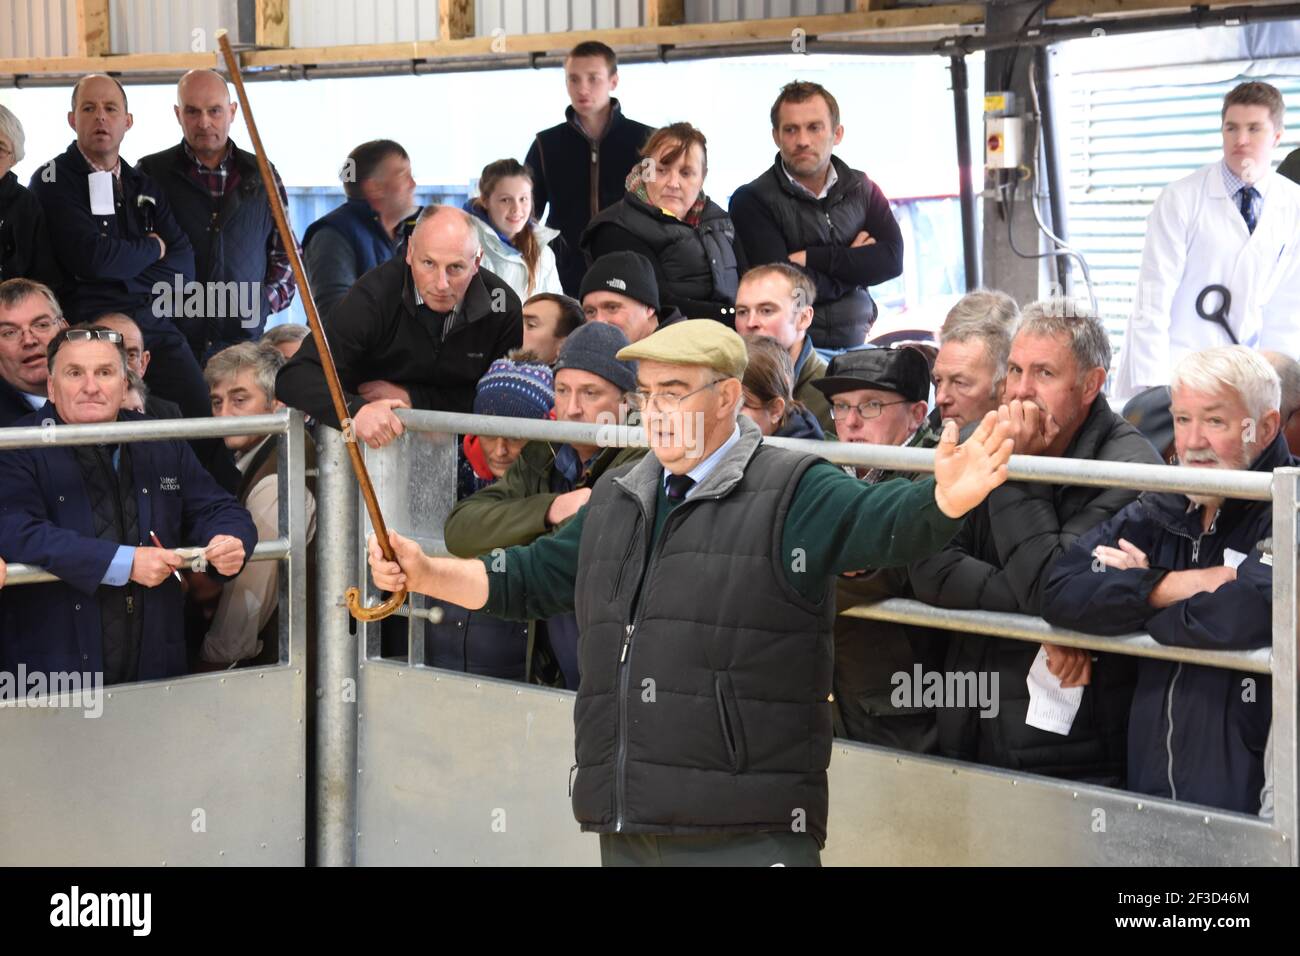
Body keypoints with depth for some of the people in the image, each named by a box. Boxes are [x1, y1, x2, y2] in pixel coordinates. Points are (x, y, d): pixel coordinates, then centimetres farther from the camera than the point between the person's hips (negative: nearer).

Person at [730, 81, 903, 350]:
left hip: (855, 345, 4)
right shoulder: (752, 200, -2)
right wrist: (855, 264, 1)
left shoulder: (862, 189, 14)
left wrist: (810, 257, -9)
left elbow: (892, 259, 0)